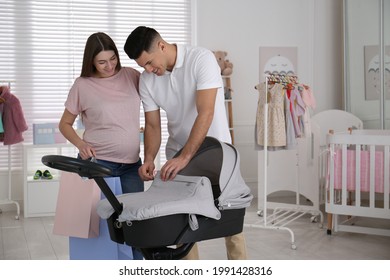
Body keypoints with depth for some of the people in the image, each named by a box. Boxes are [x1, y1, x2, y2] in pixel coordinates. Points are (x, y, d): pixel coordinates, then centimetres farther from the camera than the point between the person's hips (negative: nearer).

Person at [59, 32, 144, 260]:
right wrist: (81, 144, -14)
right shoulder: (83, 85, -4)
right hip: (97, 163, -3)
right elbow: (65, 124, 4)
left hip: (131, 164, 3)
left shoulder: (131, 76, 2)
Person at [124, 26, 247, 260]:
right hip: (178, 155, 5)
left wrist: (184, 157, -34)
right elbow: (152, 125, 0)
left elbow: (205, 113, -29)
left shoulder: (202, 59, -22)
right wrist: (149, 159, -18)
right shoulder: (147, 80, -5)